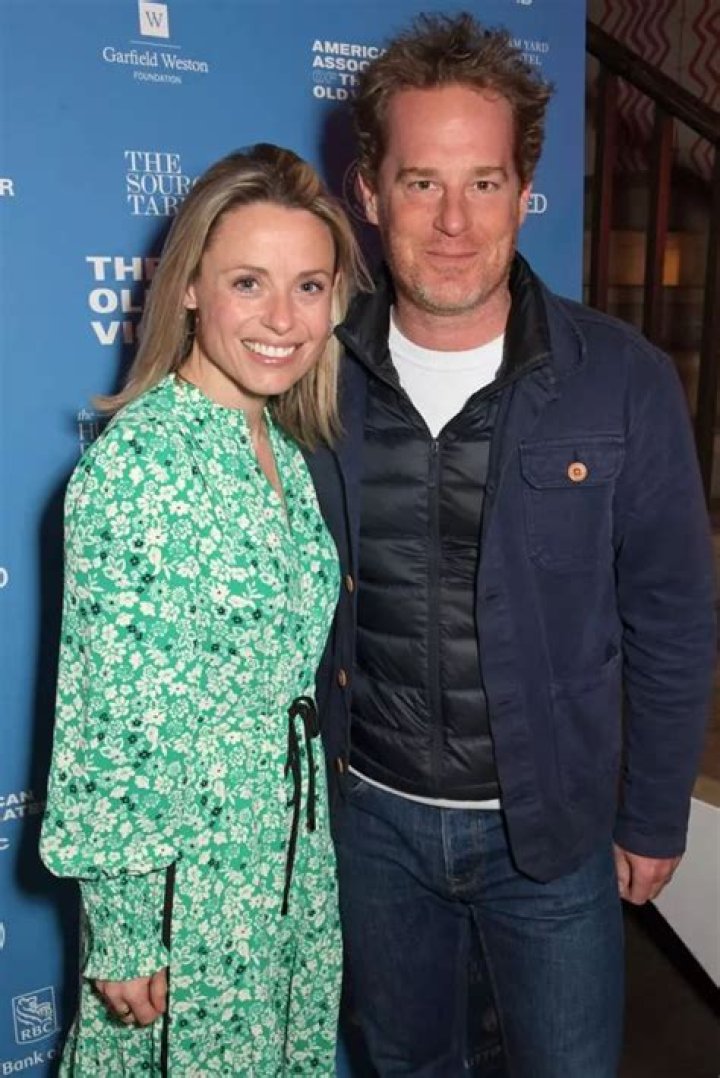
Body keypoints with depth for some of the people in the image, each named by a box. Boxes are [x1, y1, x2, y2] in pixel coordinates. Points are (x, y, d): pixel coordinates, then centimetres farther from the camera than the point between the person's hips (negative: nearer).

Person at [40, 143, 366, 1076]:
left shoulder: (288, 455, 2)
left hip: (296, 858, 7)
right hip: (184, 876, -7)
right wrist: (122, 929, -13)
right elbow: (108, 715, -19)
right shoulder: (136, 459, -22)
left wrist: (307, 845, 13)